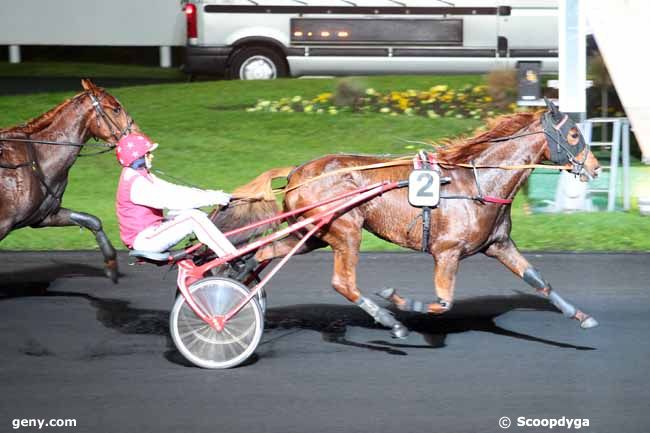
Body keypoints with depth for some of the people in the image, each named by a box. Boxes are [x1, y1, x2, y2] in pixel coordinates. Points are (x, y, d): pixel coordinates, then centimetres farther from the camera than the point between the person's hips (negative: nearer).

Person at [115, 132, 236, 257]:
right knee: (194, 218, -18)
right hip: (144, 240, -10)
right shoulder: (135, 184, -22)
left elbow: (171, 190, 7)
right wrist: (209, 199, -25)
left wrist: (209, 194, -3)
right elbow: (169, 201, -27)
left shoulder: (141, 175, 11)